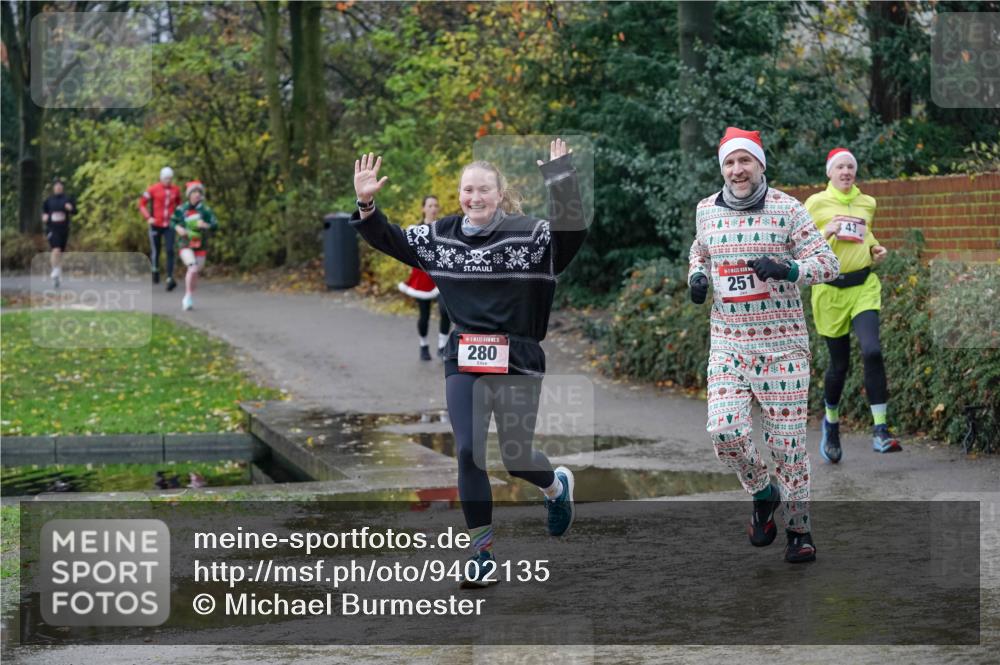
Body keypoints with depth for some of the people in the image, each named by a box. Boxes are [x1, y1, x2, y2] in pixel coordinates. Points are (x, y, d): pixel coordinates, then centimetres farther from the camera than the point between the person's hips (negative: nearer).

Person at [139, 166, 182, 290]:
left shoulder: (176, 190, 4)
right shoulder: (153, 189, -5)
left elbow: (178, 204, 21)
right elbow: (142, 203, 1)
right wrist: (148, 217, -10)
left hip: (169, 225, 1)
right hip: (156, 225, -1)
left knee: (170, 251, -11)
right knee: (155, 250, 9)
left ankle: (170, 278, -15)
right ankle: (155, 270, 37)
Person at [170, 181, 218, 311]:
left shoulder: (205, 210, -6)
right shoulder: (181, 210, -2)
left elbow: (215, 226, -8)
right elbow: (172, 221, 13)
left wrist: (206, 225, -28)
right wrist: (178, 228, -8)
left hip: (201, 246, 2)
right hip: (186, 246, -2)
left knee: (195, 272, 11)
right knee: (193, 268, -23)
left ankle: (188, 299, 32)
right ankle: (188, 297, -10)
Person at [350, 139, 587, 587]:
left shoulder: (528, 234, -9)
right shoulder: (440, 236, 4)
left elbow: (573, 230, -24)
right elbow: (388, 240, 12)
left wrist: (560, 177, -36)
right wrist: (366, 205, -5)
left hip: (517, 360, -3)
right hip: (463, 361, 3)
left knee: (516, 458, 5)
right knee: (468, 453, -5)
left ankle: (557, 485, 43)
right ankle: (483, 554, 8)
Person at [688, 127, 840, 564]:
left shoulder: (786, 208, -6)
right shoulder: (707, 210, 6)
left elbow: (828, 264, -7)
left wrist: (786, 269, -24)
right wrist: (697, 275, 5)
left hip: (782, 343, -3)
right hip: (728, 343, 3)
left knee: (787, 440, -2)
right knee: (724, 430, -13)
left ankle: (798, 528, 16)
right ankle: (763, 495, 16)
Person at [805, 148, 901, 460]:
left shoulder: (867, 203, 10)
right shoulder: (816, 203, -1)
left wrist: (876, 249, 8)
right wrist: (827, 232, -18)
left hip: (864, 285, 2)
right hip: (830, 289, -2)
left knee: (872, 351, -20)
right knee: (839, 364, 6)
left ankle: (880, 431, -20)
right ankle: (831, 421, 34)